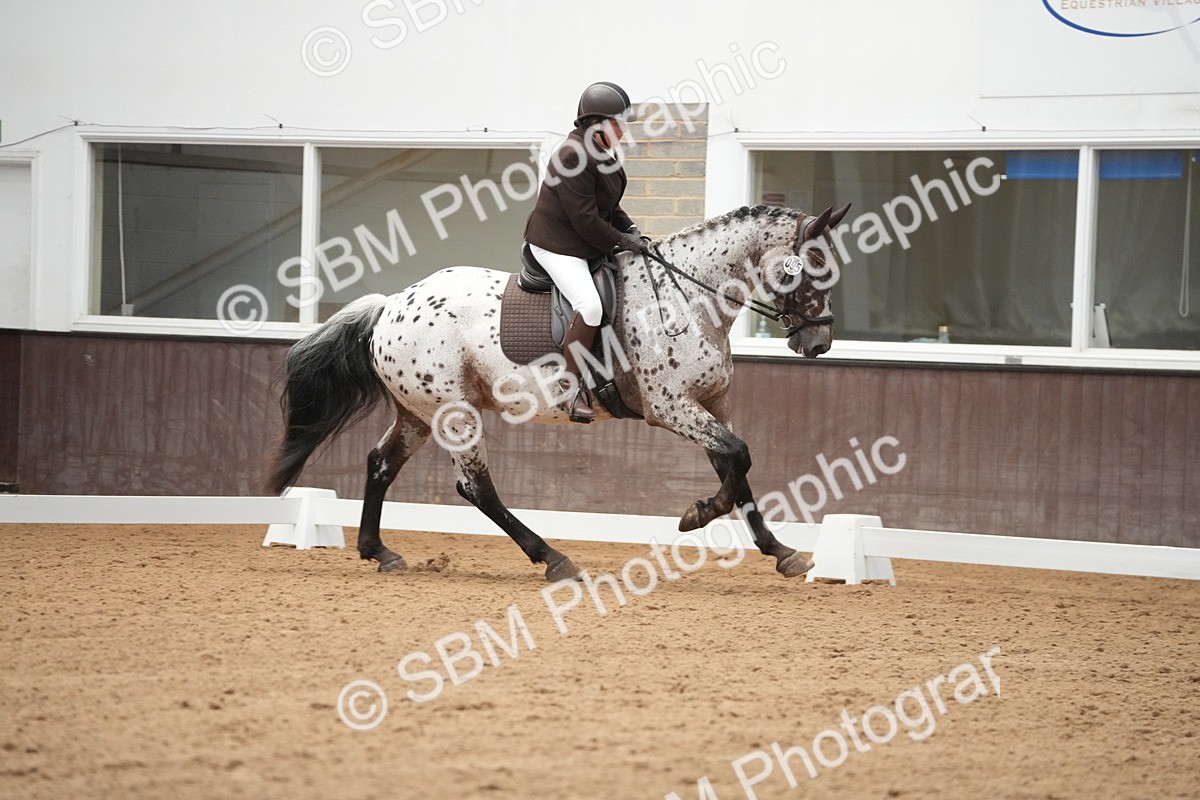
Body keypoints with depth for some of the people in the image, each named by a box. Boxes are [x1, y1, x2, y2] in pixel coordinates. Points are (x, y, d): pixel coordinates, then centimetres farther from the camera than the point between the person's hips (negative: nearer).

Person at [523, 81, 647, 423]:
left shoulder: (604, 152, 9)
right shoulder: (574, 157, -24)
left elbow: (608, 205, 21)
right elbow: (584, 219, -24)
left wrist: (628, 228, 5)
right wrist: (621, 241, -15)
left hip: (588, 241, 11)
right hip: (557, 244, -11)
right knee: (589, 305, -28)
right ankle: (571, 388, -21)